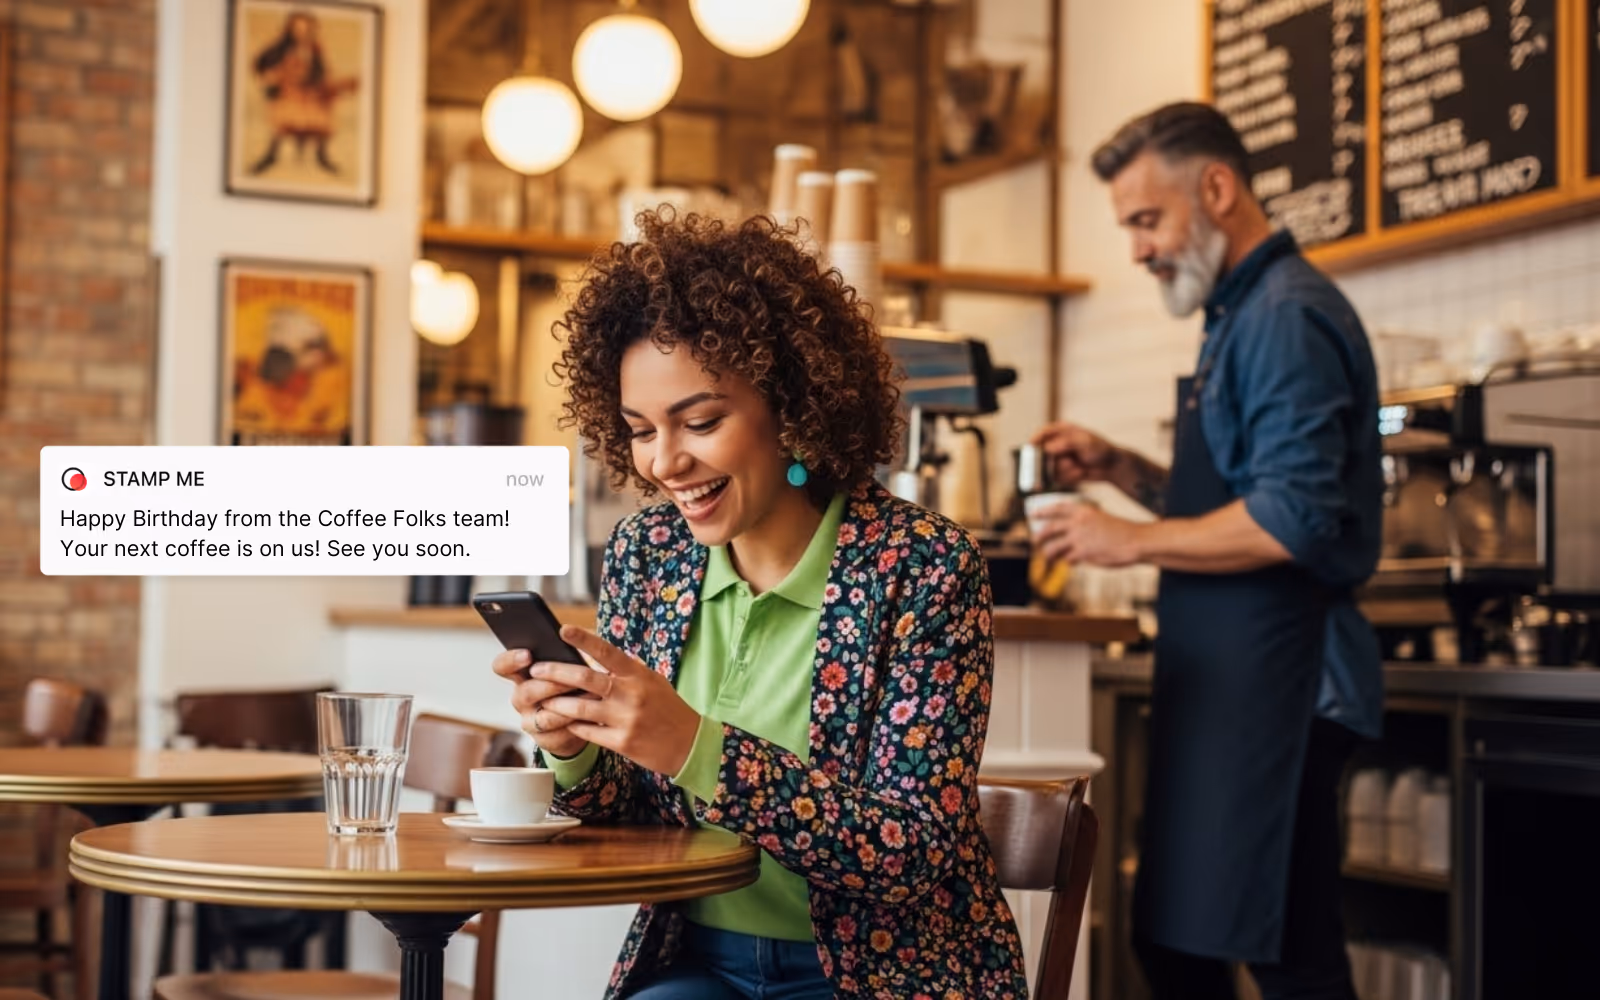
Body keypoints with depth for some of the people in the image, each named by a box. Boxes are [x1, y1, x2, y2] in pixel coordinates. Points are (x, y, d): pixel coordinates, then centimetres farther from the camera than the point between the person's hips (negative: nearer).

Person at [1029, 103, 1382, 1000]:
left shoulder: (1289, 317, -13)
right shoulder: (1244, 315, 19)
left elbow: (1295, 518, -23)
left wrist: (1133, 541, -14)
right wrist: (1123, 470, 10)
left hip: (1275, 682, -10)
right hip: (1225, 680, 10)